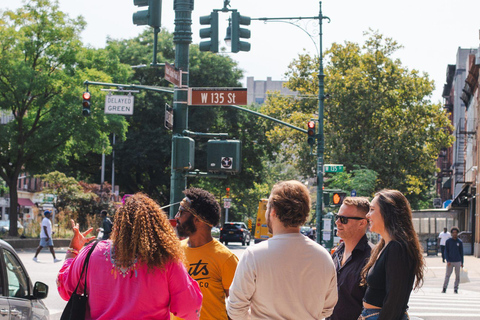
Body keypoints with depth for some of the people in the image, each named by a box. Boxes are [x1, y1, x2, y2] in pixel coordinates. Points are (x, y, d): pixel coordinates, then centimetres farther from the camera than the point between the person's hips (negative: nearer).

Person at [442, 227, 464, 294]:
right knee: (447, 275, -1)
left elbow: (461, 252, 9)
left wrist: (462, 262, 8)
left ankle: (455, 288, 12)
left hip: (458, 262, 1)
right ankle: (444, 288, 3)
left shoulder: (460, 242, 4)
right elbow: (446, 252, 0)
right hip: (450, 262, -1)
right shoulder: (448, 241, 1)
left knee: (457, 276, 4)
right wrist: (448, 260, -10)